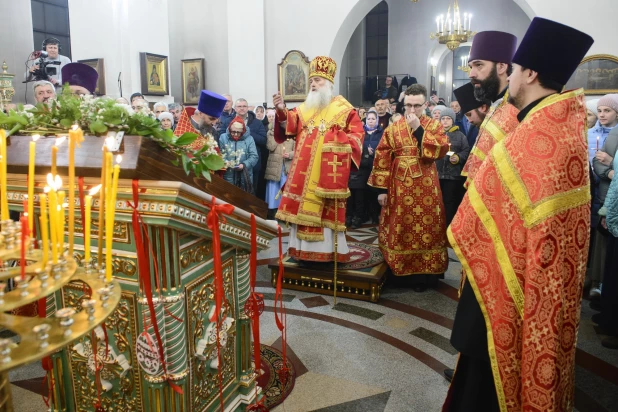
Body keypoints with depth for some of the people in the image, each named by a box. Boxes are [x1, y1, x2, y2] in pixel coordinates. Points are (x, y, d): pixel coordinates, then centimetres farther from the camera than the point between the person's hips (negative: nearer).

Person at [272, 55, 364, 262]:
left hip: (329, 171, -4)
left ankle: (329, 249, 7)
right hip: (304, 171, 4)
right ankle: (305, 247, 16)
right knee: (303, 207, 5)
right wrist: (281, 112, -15)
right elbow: (289, 128, 2)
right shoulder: (304, 108, 15)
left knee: (327, 209, -2)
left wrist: (338, 141, -16)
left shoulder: (344, 109, 3)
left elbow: (357, 134, -2)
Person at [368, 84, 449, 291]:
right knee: (398, 229, 7)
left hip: (425, 189, -1)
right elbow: (382, 159, 1)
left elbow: (441, 149, -15)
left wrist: (419, 130, -16)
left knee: (425, 229, 3)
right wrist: (382, 188, -4)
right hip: (399, 188, 1)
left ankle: (423, 272, 16)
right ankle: (398, 270, 22)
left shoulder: (434, 126, 3)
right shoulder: (393, 128, 4)